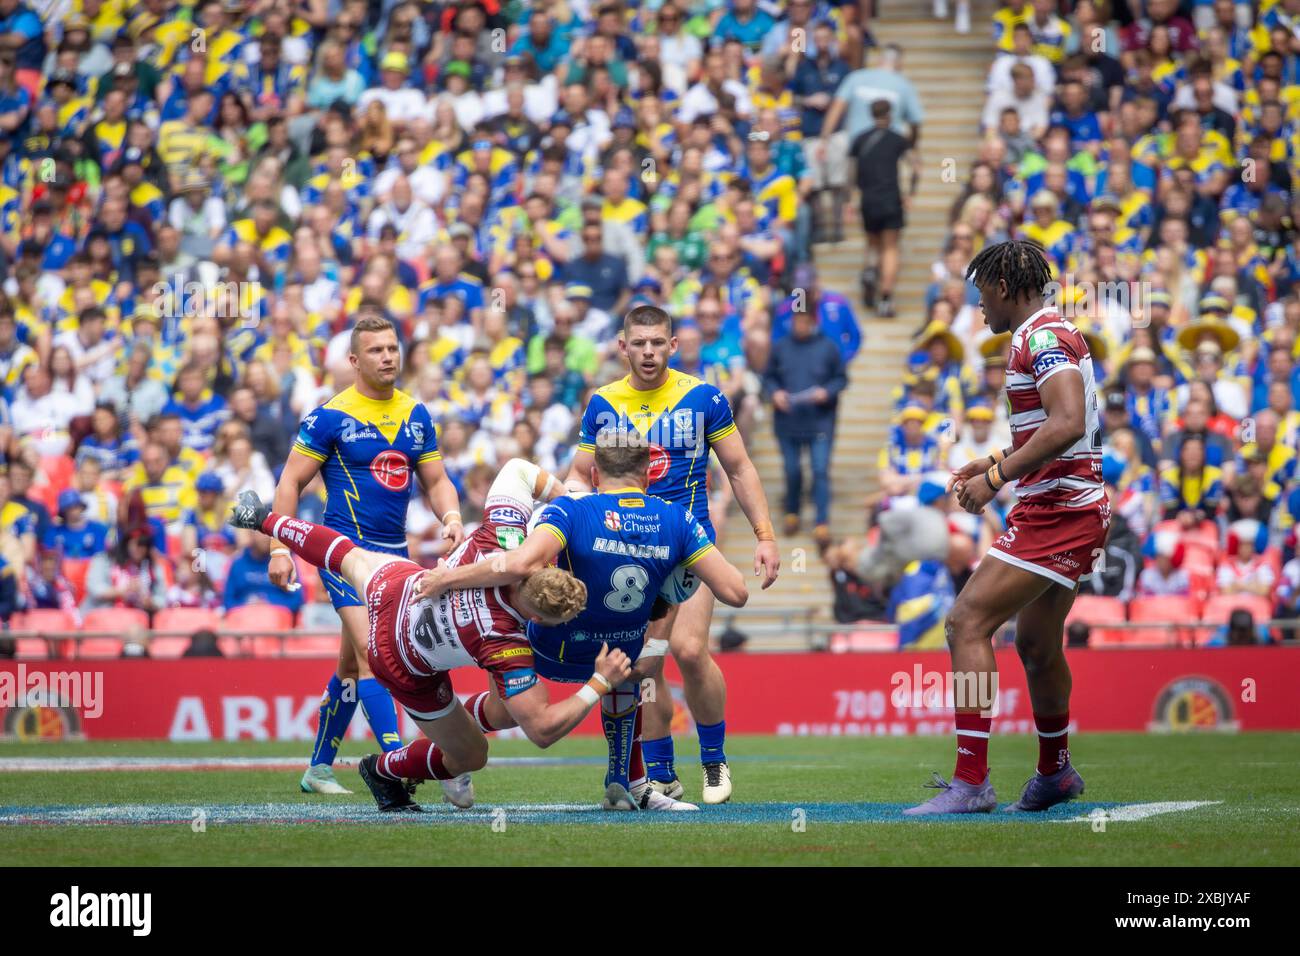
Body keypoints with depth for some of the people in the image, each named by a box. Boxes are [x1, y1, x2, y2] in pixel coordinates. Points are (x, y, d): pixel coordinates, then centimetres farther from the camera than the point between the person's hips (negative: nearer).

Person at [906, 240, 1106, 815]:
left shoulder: (1043, 337, -14)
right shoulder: (1046, 334, 19)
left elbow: (1067, 424, -27)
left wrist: (996, 477, -24)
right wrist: (997, 462, 24)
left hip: (1056, 510, -11)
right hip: (1072, 508, 11)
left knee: (967, 622, -15)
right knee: (1036, 643, 22)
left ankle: (971, 782, -19)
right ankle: (1055, 773, 38)